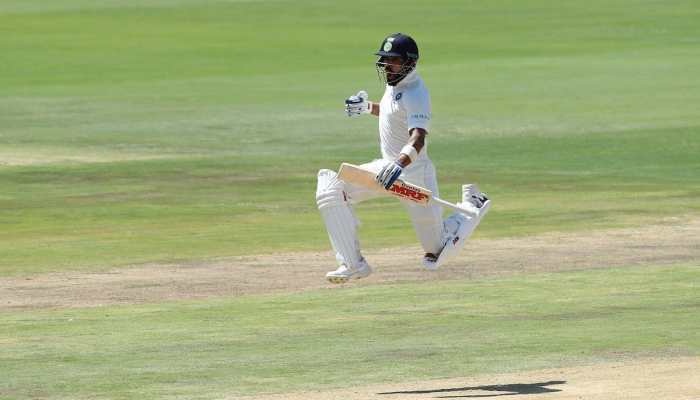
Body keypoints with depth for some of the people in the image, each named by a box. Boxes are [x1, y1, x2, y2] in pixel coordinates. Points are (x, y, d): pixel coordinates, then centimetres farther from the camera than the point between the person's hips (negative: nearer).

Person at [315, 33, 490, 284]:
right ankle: (353, 265, -15)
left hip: (413, 173, -9)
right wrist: (367, 107, 15)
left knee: (437, 254, 2)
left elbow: (418, 138, -39)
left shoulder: (415, 94, -23)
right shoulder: (394, 84, 5)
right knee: (330, 189, -14)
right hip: (388, 168, 9)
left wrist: (399, 165, -57)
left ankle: (473, 208, 29)